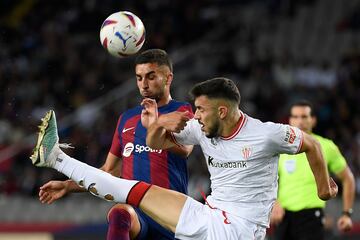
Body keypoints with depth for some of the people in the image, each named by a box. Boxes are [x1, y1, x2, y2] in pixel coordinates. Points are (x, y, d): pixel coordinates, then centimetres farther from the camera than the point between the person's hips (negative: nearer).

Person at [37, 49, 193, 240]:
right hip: (134, 209, 2)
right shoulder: (127, 119, 20)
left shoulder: (181, 111, 4)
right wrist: (67, 186, 16)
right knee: (119, 214, -32)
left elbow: (184, 148, -19)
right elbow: (109, 172, 28)